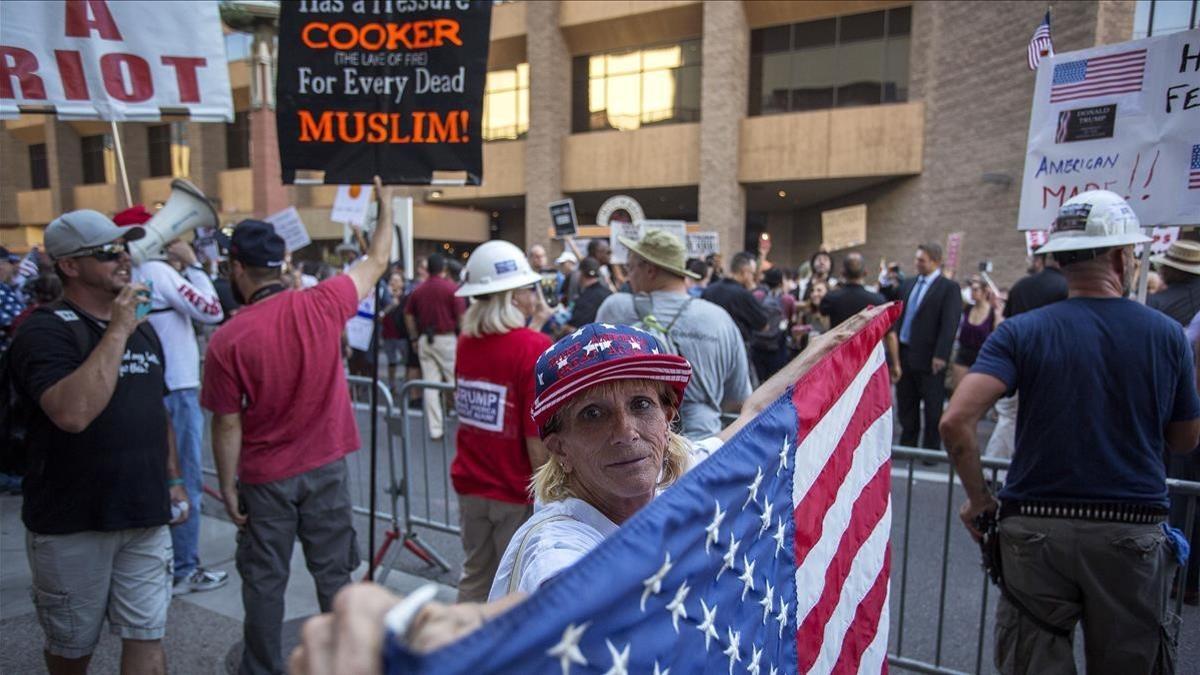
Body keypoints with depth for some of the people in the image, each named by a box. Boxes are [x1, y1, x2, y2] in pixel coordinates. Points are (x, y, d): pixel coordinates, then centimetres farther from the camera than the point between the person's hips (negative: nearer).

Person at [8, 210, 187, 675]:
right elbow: (72, 413, -32)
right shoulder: (46, 331, -14)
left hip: (144, 515, 5)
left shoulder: (143, 329, 9)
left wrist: (173, 479, 14)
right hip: (71, 523, -5)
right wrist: (117, 331, -26)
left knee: (147, 636, 6)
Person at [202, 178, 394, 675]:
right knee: (334, 573, 14)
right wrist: (386, 207, 18)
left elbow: (228, 426, -11)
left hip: (266, 478, -2)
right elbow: (376, 262, 5)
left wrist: (227, 487, 1)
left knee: (264, 580, 15)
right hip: (325, 466, 2)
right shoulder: (322, 304, -11)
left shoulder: (226, 340, -16)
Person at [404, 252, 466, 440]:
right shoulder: (452, 287, -8)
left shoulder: (418, 290, 6)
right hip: (447, 339, -4)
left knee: (430, 385, 6)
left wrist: (414, 338, 17)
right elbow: (462, 316, -11)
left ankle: (435, 429, 9)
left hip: (424, 340, 4)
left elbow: (408, 315, 10)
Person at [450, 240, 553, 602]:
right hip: (517, 491, -5)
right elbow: (538, 437, -20)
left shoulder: (466, 341, -1)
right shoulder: (534, 346, -19)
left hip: (470, 485, 6)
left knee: (475, 578, 20)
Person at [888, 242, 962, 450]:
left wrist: (940, 355, -18)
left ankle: (931, 450, 16)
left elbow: (950, 324, -12)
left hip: (928, 357, -6)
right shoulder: (908, 284, 11)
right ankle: (907, 446, 26)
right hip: (904, 354, 6)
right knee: (906, 406, 14)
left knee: (932, 408, 6)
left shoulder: (948, 288, -6)